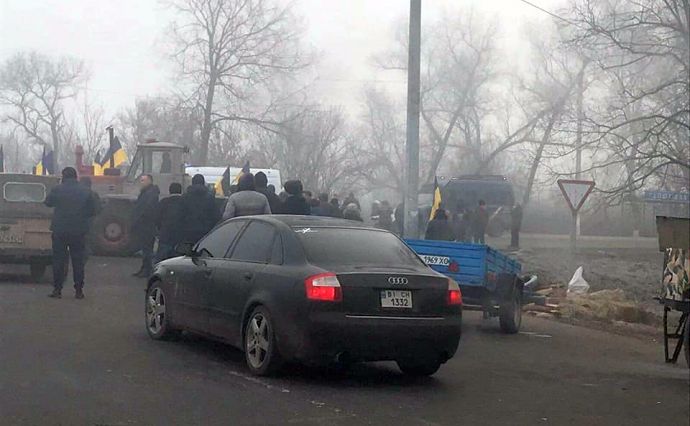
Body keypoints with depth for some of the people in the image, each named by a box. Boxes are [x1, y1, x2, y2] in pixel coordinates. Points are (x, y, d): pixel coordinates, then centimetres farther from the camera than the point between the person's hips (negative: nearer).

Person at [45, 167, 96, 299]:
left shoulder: (57, 189, -7)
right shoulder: (85, 191, -2)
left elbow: (48, 202, 9)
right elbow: (92, 211, 4)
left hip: (60, 230, -1)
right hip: (79, 232, 1)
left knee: (58, 261, 7)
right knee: (78, 261, 8)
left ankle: (57, 289, 6)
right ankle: (79, 290, 8)